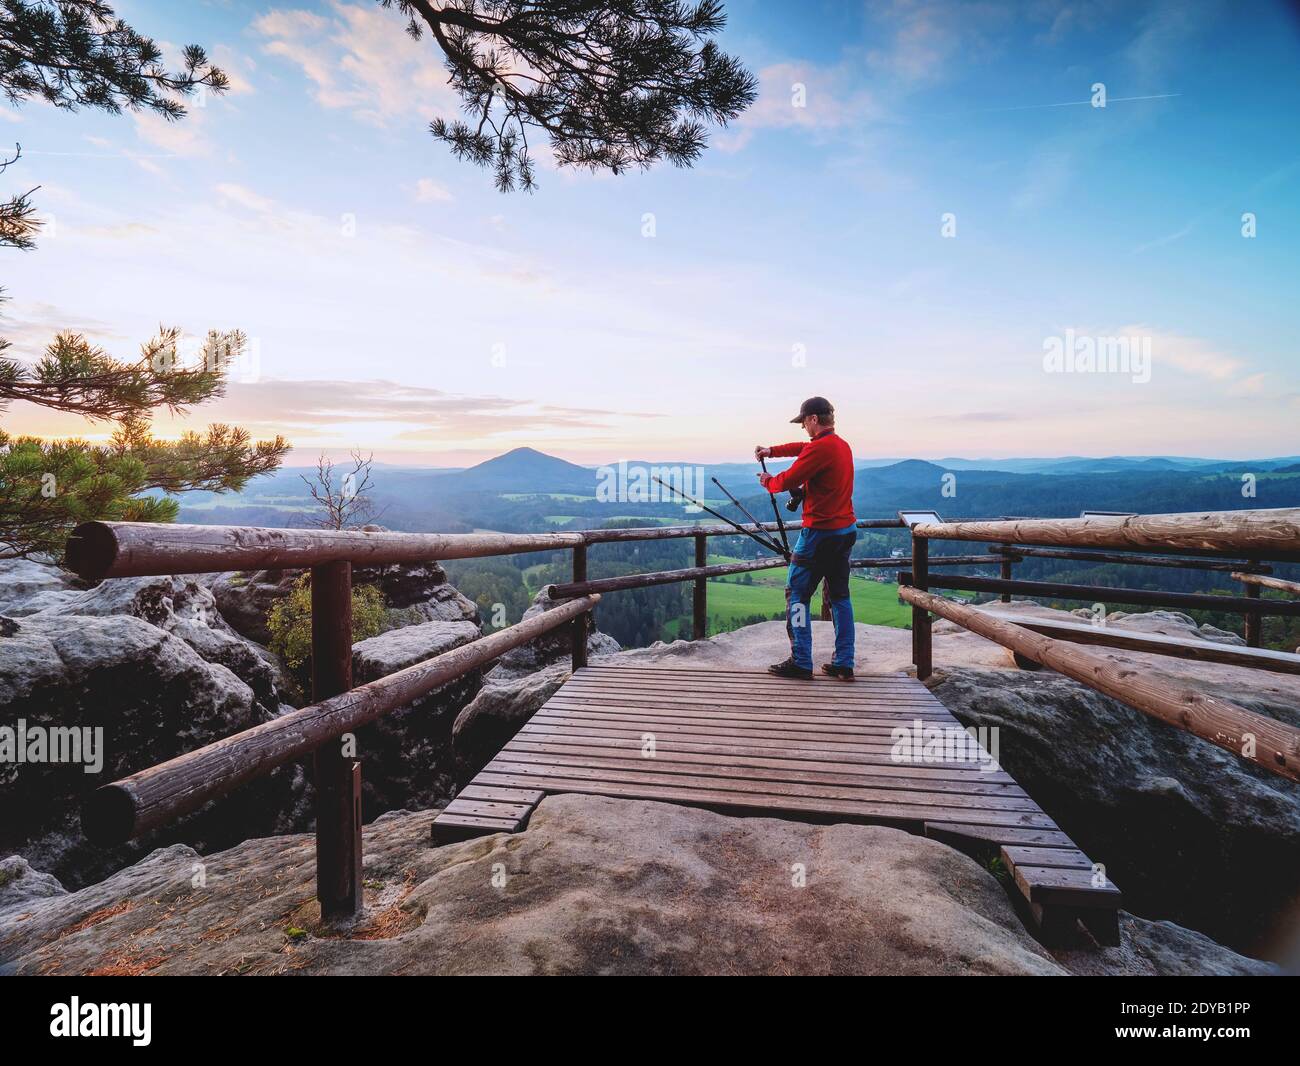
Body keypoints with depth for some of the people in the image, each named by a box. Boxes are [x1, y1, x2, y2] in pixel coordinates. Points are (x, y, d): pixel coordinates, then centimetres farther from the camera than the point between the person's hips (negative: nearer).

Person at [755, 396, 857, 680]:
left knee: (797, 594, 1)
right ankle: (844, 664, 15)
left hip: (820, 533, -9)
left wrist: (768, 482, 5)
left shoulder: (820, 447, -17)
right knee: (839, 596, 12)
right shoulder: (842, 445, 13)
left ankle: (801, 663, 3)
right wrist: (773, 450, 25)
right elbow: (803, 447, 30)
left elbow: (788, 481, -15)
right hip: (846, 530, 9)